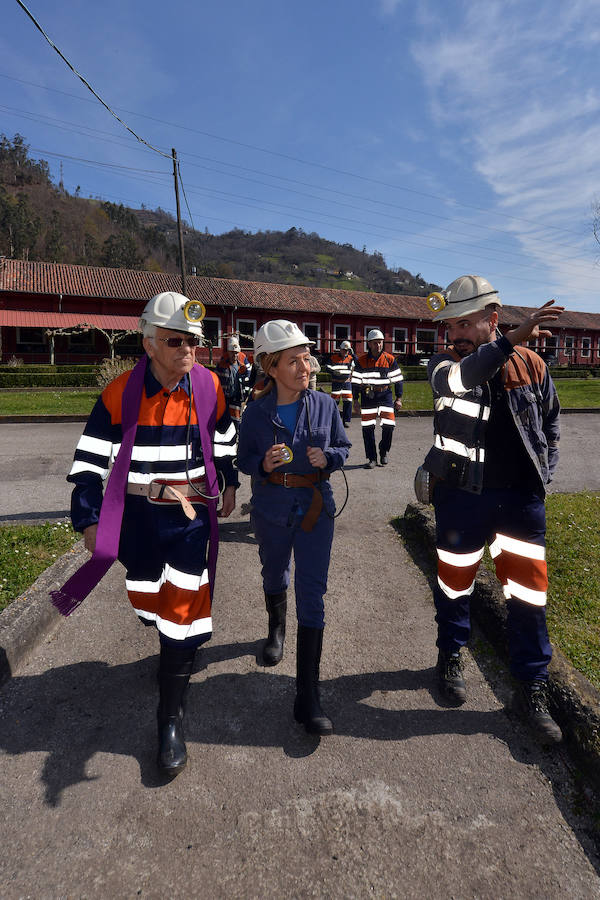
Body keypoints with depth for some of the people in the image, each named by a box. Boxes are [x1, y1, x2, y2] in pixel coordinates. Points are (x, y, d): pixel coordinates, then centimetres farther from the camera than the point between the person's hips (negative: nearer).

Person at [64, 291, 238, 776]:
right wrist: (89, 519, -5)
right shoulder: (121, 392, -10)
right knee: (147, 602, 18)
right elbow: (89, 461, -4)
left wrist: (230, 484, 16)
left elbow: (225, 440, 11)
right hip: (138, 516, 1)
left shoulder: (209, 386, -6)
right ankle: (177, 653, 53)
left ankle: (172, 719, 16)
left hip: (192, 514, -1)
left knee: (183, 611, -2)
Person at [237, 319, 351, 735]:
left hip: (316, 507, 0)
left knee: (312, 595, -4)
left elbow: (344, 447, 6)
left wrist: (327, 458, -16)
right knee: (275, 577, 23)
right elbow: (244, 459, 1)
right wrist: (264, 463, -22)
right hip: (272, 509, 1)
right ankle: (277, 628, 58)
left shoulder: (325, 405, -6)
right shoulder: (257, 411, -8)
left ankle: (308, 697, 4)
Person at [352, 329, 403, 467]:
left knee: (389, 425, -7)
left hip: (385, 395, 0)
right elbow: (355, 382, 4)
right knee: (367, 428, -1)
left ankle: (384, 452, 19)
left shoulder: (389, 359, 1)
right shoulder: (362, 361, 1)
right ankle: (372, 458, 11)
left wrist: (399, 398, 2)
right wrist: (355, 401, 0)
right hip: (367, 396, 0)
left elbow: (397, 380, 6)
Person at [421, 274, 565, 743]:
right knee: (454, 583, 14)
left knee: (528, 592, 6)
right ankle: (451, 657, 39)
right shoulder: (446, 364, -4)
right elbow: (459, 378, -30)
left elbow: (550, 425, 14)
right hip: (463, 497, -1)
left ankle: (532, 687, 25)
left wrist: (543, 475, 5)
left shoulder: (531, 365, 2)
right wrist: (512, 338, -41)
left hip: (520, 498, 1)